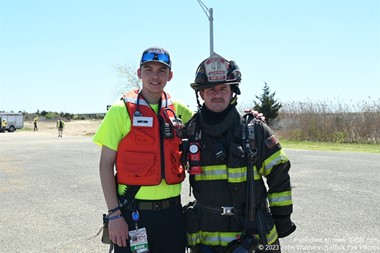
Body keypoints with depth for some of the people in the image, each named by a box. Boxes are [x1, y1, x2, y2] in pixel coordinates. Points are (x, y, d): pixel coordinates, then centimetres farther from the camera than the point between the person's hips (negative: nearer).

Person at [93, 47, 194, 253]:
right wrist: (114, 214, -10)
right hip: (133, 212, -3)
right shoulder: (121, 110, -6)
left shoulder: (180, 111, 4)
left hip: (171, 211, 4)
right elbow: (106, 164, -5)